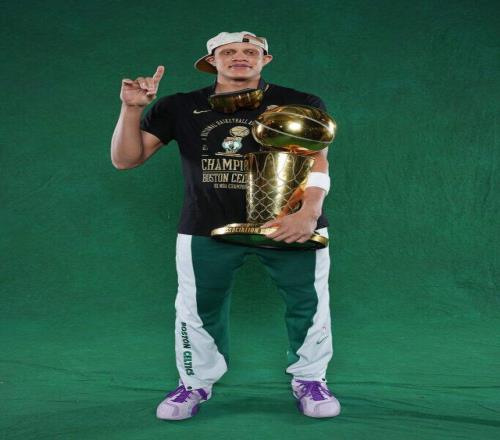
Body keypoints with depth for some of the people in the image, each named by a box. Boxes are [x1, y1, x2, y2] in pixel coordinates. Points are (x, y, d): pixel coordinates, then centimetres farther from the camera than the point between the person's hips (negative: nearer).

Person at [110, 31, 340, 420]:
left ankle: (309, 379, 32)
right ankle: (196, 383, 35)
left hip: (292, 225, 0)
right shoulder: (180, 108, 2)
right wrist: (132, 109, -15)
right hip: (207, 229, 1)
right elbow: (125, 160, 1)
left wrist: (308, 212, -28)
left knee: (310, 306, 6)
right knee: (197, 309, 10)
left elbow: (317, 165, -9)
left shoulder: (301, 105, -1)